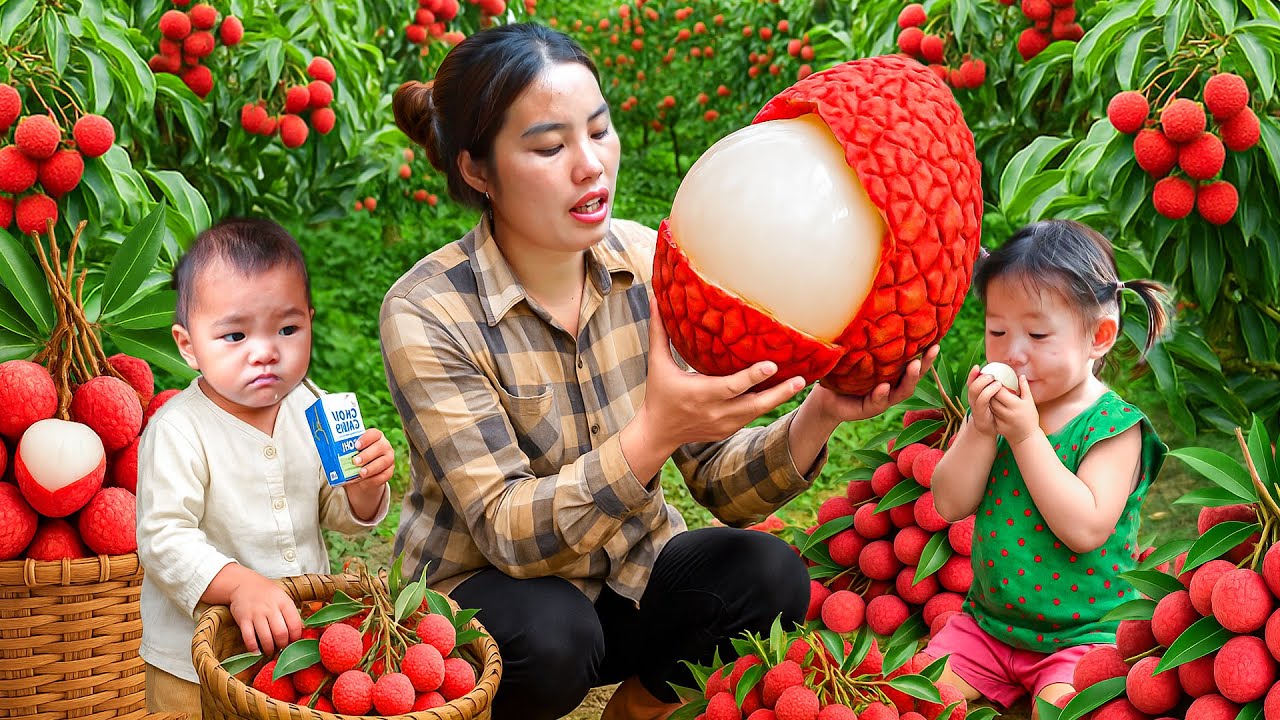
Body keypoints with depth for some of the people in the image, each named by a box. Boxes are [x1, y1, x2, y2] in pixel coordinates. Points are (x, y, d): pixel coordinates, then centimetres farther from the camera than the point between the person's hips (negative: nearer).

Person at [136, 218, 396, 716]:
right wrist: (240, 585, -39)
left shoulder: (308, 408, -3)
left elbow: (341, 515, 6)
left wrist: (364, 486, -15)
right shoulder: (178, 431, -20)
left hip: (302, 635, 5)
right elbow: (163, 540, -26)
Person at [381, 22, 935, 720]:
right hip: (480, 588, -4)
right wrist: (656, 432, -40)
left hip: (628, 572, 4)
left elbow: (722, 481, -9)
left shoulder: (649, 263, -9)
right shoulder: (427, 313, -20)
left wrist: (816, 419, -30)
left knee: (767, 575, -23)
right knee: (551, 635, -35)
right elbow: (507, 532, -26)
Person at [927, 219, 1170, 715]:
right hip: (988, 621, 5)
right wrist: (981, 431, -20)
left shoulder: (1113, 426, -14)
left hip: (1082, 632, -5)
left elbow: (1084, 529, -26)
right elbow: (950, 505, -5)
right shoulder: (997, 406, 0)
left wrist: (1026, 436, -27)